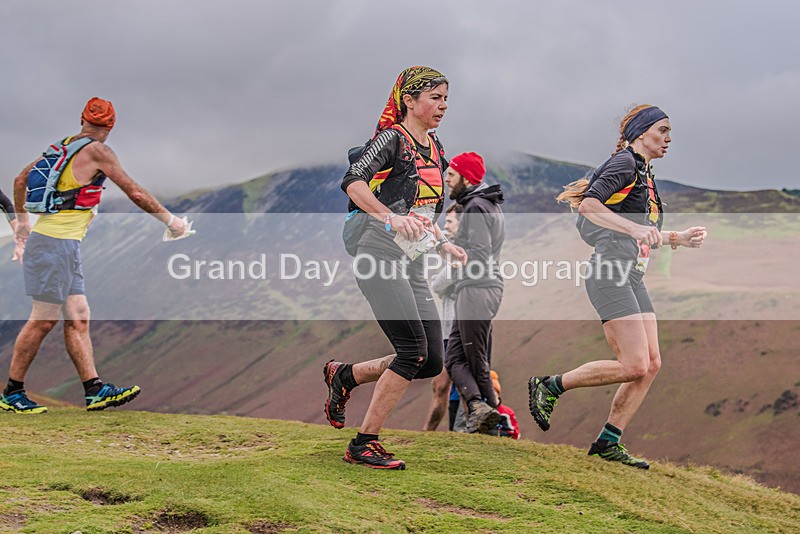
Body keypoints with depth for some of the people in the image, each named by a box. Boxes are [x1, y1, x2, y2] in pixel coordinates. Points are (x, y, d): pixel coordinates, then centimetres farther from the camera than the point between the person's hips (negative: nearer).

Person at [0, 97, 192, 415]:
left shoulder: (63, 146, 13)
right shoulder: (98, 152, -10)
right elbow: (135, 193, -8)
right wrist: (170, 221, 4)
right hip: (56, 244, -9)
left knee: (78, 318, 6)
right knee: (44, 320, -4)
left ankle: (94, 390, 5)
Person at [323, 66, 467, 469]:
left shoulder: (435, 150, 18)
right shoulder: (392, 138, -7)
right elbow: (353, 182, -23)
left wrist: (443, 244, 17)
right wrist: (390, 217, -34)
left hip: (412, 266, 8)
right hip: (380, 256, -8)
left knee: (431, 362, 2)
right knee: (413, 350, -16)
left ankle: (344, 375, 22)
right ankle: (363, 444, -6)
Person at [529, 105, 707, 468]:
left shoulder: (644, 174, 23)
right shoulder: (625, 163, -6)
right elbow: (588, 205, -19)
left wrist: (678, 238, 21)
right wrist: (634, 228, -27)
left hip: (631, 278, 10)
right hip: (610, 274, -10)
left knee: (651, 364, 1)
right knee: (635, 366, -15)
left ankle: (608, 442, 7)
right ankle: (549, 386, -1)